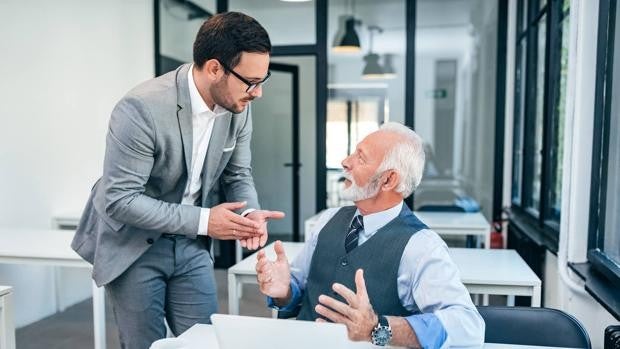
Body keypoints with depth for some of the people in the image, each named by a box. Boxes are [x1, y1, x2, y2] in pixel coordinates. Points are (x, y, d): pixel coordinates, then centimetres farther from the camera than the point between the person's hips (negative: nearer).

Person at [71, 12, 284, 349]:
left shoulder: (238, 107, -9)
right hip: (133, 244, -5)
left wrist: (249, 213, -19)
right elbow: (119, 200, -25)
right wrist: (203, 220, -27)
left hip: (189, 242, 5)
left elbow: (237, 175, 3)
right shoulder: (141, 109, -28)